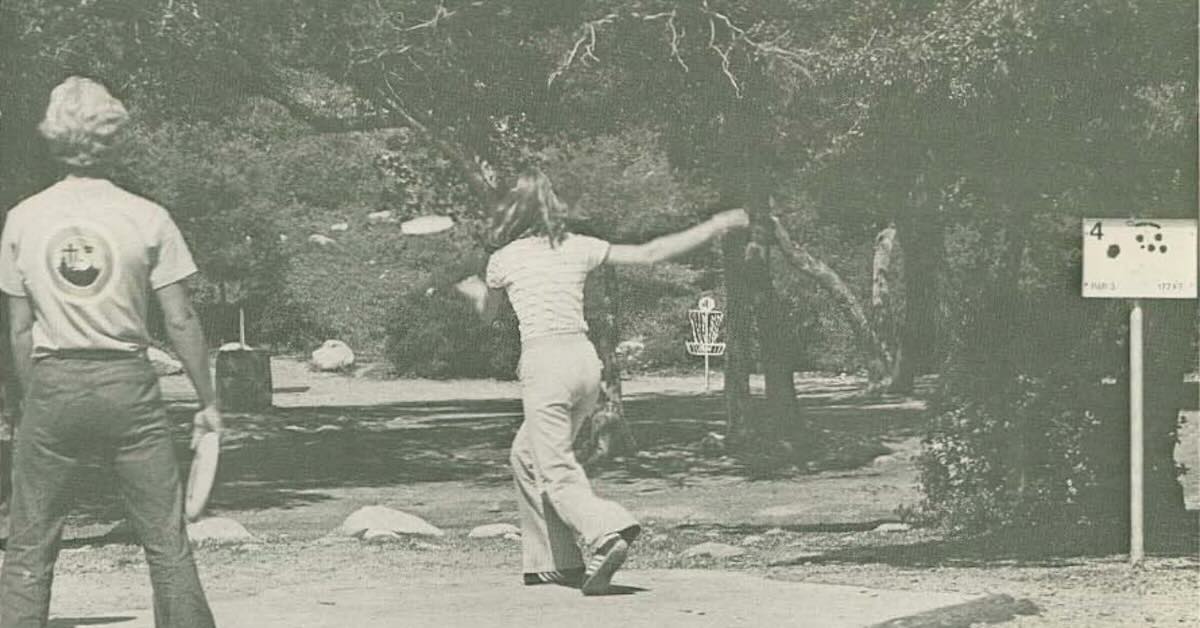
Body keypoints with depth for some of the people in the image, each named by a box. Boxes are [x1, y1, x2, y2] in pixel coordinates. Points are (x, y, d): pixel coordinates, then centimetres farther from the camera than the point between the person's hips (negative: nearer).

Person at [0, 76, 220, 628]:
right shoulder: (148, 218, -3)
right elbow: (180, 320, -2)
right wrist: (207, 401, 7)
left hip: (52, 385, 1)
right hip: (128, 384, -1)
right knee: (168, 544, 5)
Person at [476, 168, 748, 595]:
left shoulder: (504, 260, 3)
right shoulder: (578, 248, 10)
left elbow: (486, 312, 23)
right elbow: (649, 254, 11)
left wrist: (470, 291, 47)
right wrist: (713, 228, 19)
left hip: (543, 362, -6)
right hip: (585, 358, 6)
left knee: (558, 474, -8)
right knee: (527, 457, 21)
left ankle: (607, 532, -35)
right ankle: (548, 561, 18)